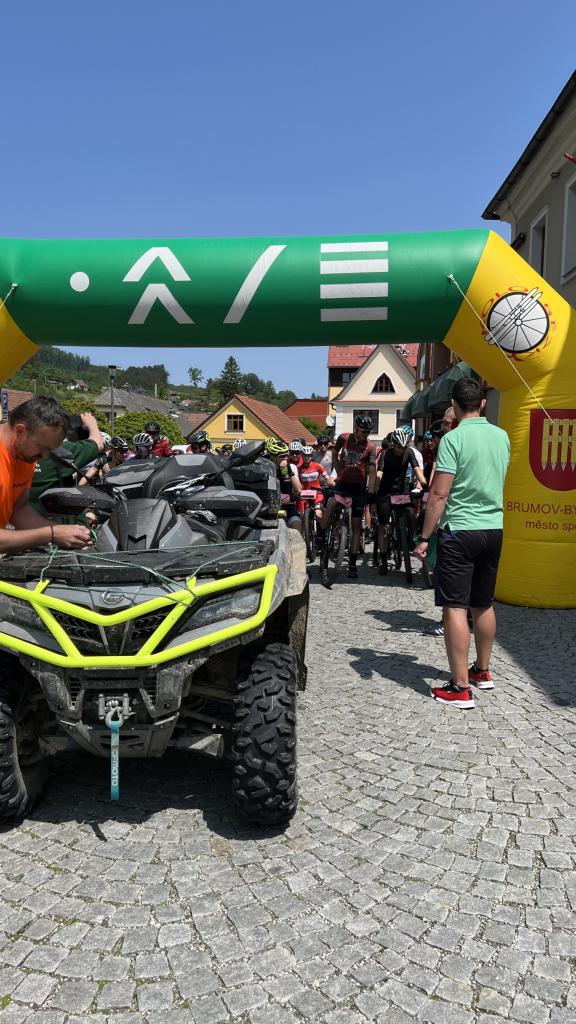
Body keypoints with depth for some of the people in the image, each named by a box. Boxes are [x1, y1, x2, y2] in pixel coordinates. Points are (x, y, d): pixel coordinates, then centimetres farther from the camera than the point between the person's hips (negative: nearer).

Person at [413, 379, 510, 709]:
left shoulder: (454, 438, -13)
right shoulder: (502, 436, 7)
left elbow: (440, 493, -16)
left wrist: (425, 537, -11)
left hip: (460, 531, -6)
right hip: (494, 529, 7)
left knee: (455, 607, -3)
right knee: (484, 604, 18)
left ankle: (461, 688, -3)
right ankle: (482, 670, 32)